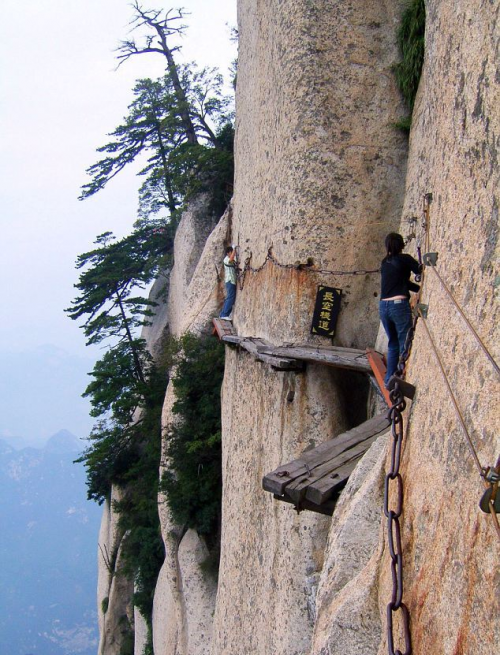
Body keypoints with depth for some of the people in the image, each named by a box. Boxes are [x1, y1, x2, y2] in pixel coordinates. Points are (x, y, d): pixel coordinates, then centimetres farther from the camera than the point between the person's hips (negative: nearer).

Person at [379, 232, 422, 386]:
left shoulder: (385, 263, 15)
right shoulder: (404, 259, -3)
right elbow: (420, 271, 3)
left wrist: (420, 289, 15)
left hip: (384, 306, 6)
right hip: (399, 305, -6)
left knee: (393, 344, 17)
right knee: (405, 345, -2)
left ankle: (389, 379, 18)